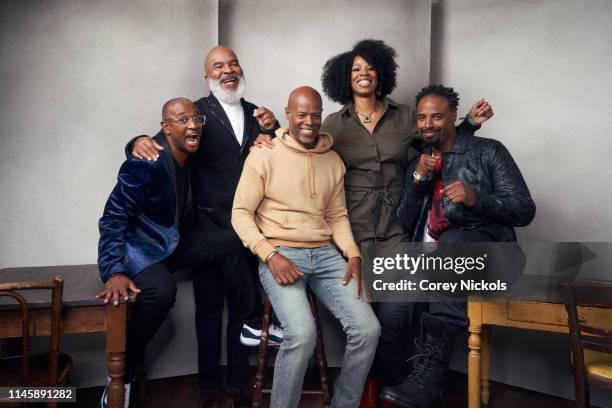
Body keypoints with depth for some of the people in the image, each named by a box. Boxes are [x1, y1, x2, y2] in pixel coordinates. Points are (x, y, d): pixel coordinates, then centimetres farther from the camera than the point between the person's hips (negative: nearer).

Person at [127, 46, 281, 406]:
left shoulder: (255, 113, 9)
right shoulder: (196, 112, -5)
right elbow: (165, 145, -12)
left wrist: (272, 129, -13)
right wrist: (141, 143, -34)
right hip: (208, 228, -4)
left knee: (241, 307, 15)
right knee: (209, 309, 10)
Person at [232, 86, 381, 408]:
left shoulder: (333, 160, 13)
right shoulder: (264, 155, -2)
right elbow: (241, 213, -3)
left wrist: (353, 254, 1)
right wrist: (270, 254, -16)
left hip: (325, 254, 5)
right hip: (280, 254, -4)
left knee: (368, 329, -10)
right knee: (302, 334, -27)